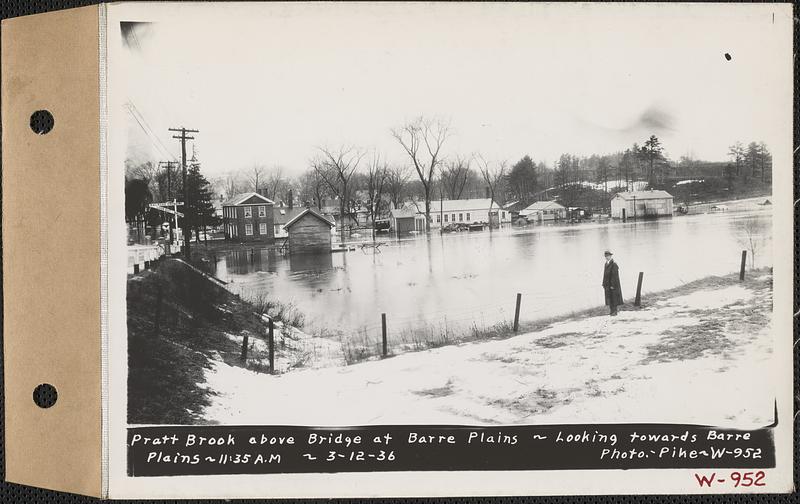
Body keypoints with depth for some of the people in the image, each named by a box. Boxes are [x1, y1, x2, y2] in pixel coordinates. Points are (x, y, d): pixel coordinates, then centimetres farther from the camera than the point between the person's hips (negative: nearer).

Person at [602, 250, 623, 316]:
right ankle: (612, 311, 16)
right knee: (609, 298, 9)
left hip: (613, 284, -8)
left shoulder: (614, 265, -14)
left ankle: (614, 311, 4)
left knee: (613, 298, -3)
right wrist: (603, 284, 12)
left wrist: (612, 285, -20)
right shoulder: (606, 264, 11)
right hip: (607, 285, 8)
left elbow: (614, 276, -17)